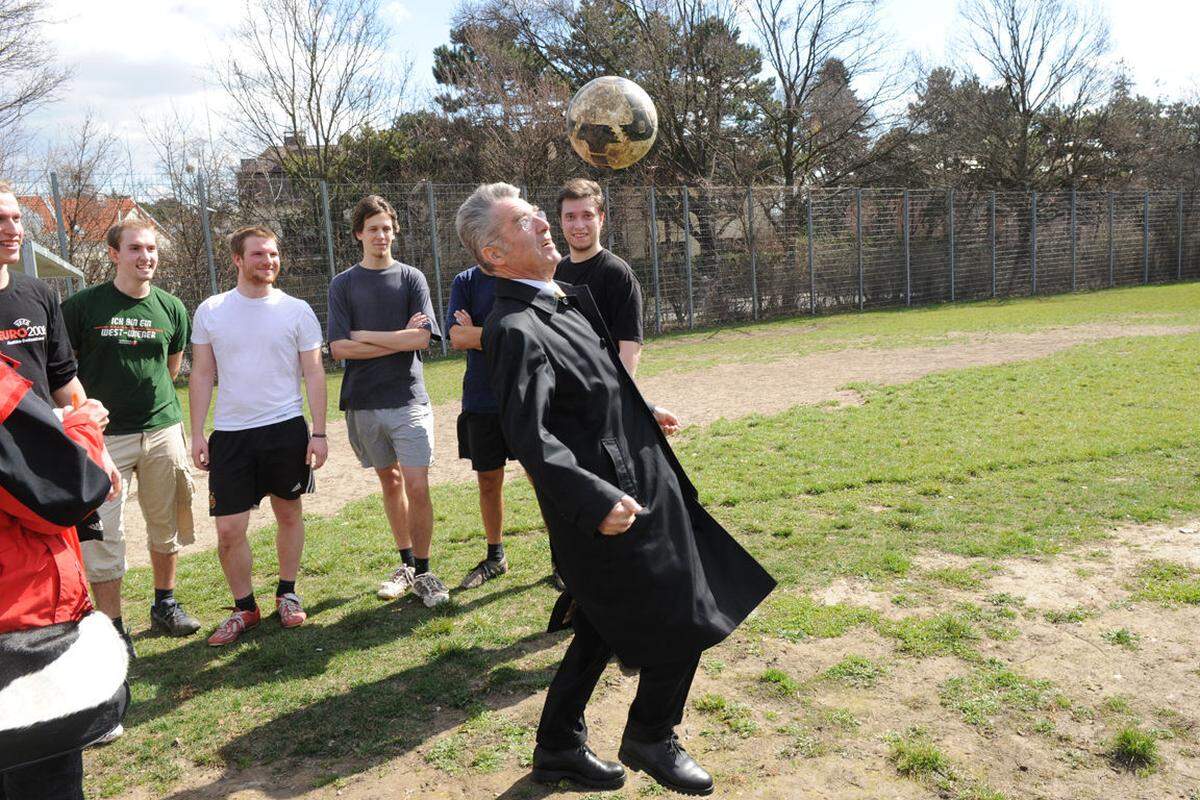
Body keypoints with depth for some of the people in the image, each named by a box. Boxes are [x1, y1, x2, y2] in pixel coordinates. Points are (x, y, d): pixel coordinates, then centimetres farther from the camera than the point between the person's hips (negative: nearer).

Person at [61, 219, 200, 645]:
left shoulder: (171, 308, 6)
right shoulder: (82, 305, -5)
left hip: (163, 431, 4)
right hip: (102, 436, -3)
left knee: (166, 526, 13)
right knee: (102, 533, -3)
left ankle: (165, 606, 31)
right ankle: (112, 627, 9)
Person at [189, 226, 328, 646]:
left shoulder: (296, 310, 0)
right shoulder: (210, 311, 4)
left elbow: (314, 373, 0)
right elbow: (202, 375, 6)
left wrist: (319, 432, -5)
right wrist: (197, 434, 0)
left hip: (286, 428, 0)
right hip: (229, 433, 1)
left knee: (288, 513, 11)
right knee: (228, 529, -1)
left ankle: (287, 594, 29)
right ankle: (244, 607, 18)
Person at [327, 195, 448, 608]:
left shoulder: (411, 278, 4)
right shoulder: (343, 284, 6)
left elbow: (422, 338, -9)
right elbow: (338, 347, -6)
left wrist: (366, 335, -7)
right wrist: (399, 339, -9)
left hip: (408, 399, -2)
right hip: (363, 402, 2)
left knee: (417, 486, -7)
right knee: (390, 481, 12)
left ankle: (423, 572, 6)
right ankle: (406, 565, 25)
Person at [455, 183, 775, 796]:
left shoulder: (562, 299, 9)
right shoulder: (516, 330, -22)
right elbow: (530, 438, -30)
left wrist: (643, 414, 30)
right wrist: (597, 500, -36)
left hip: (633, 485, 10)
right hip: (616, 505, -10)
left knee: (602, 626, 20)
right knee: (683, 620, 4)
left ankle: (558, 747, 35)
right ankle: (651, 739, 28)